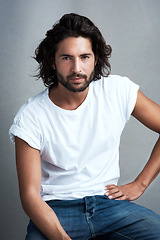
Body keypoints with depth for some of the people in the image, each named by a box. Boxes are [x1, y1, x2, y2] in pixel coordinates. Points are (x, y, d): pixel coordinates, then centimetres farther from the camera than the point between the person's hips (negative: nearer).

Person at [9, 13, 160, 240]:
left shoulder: (118, 91, -4)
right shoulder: (30, 117, -10)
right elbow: (30, 195, -12)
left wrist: (139, 184, 1)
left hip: (108, 202, 2)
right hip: (56, 209, -2)